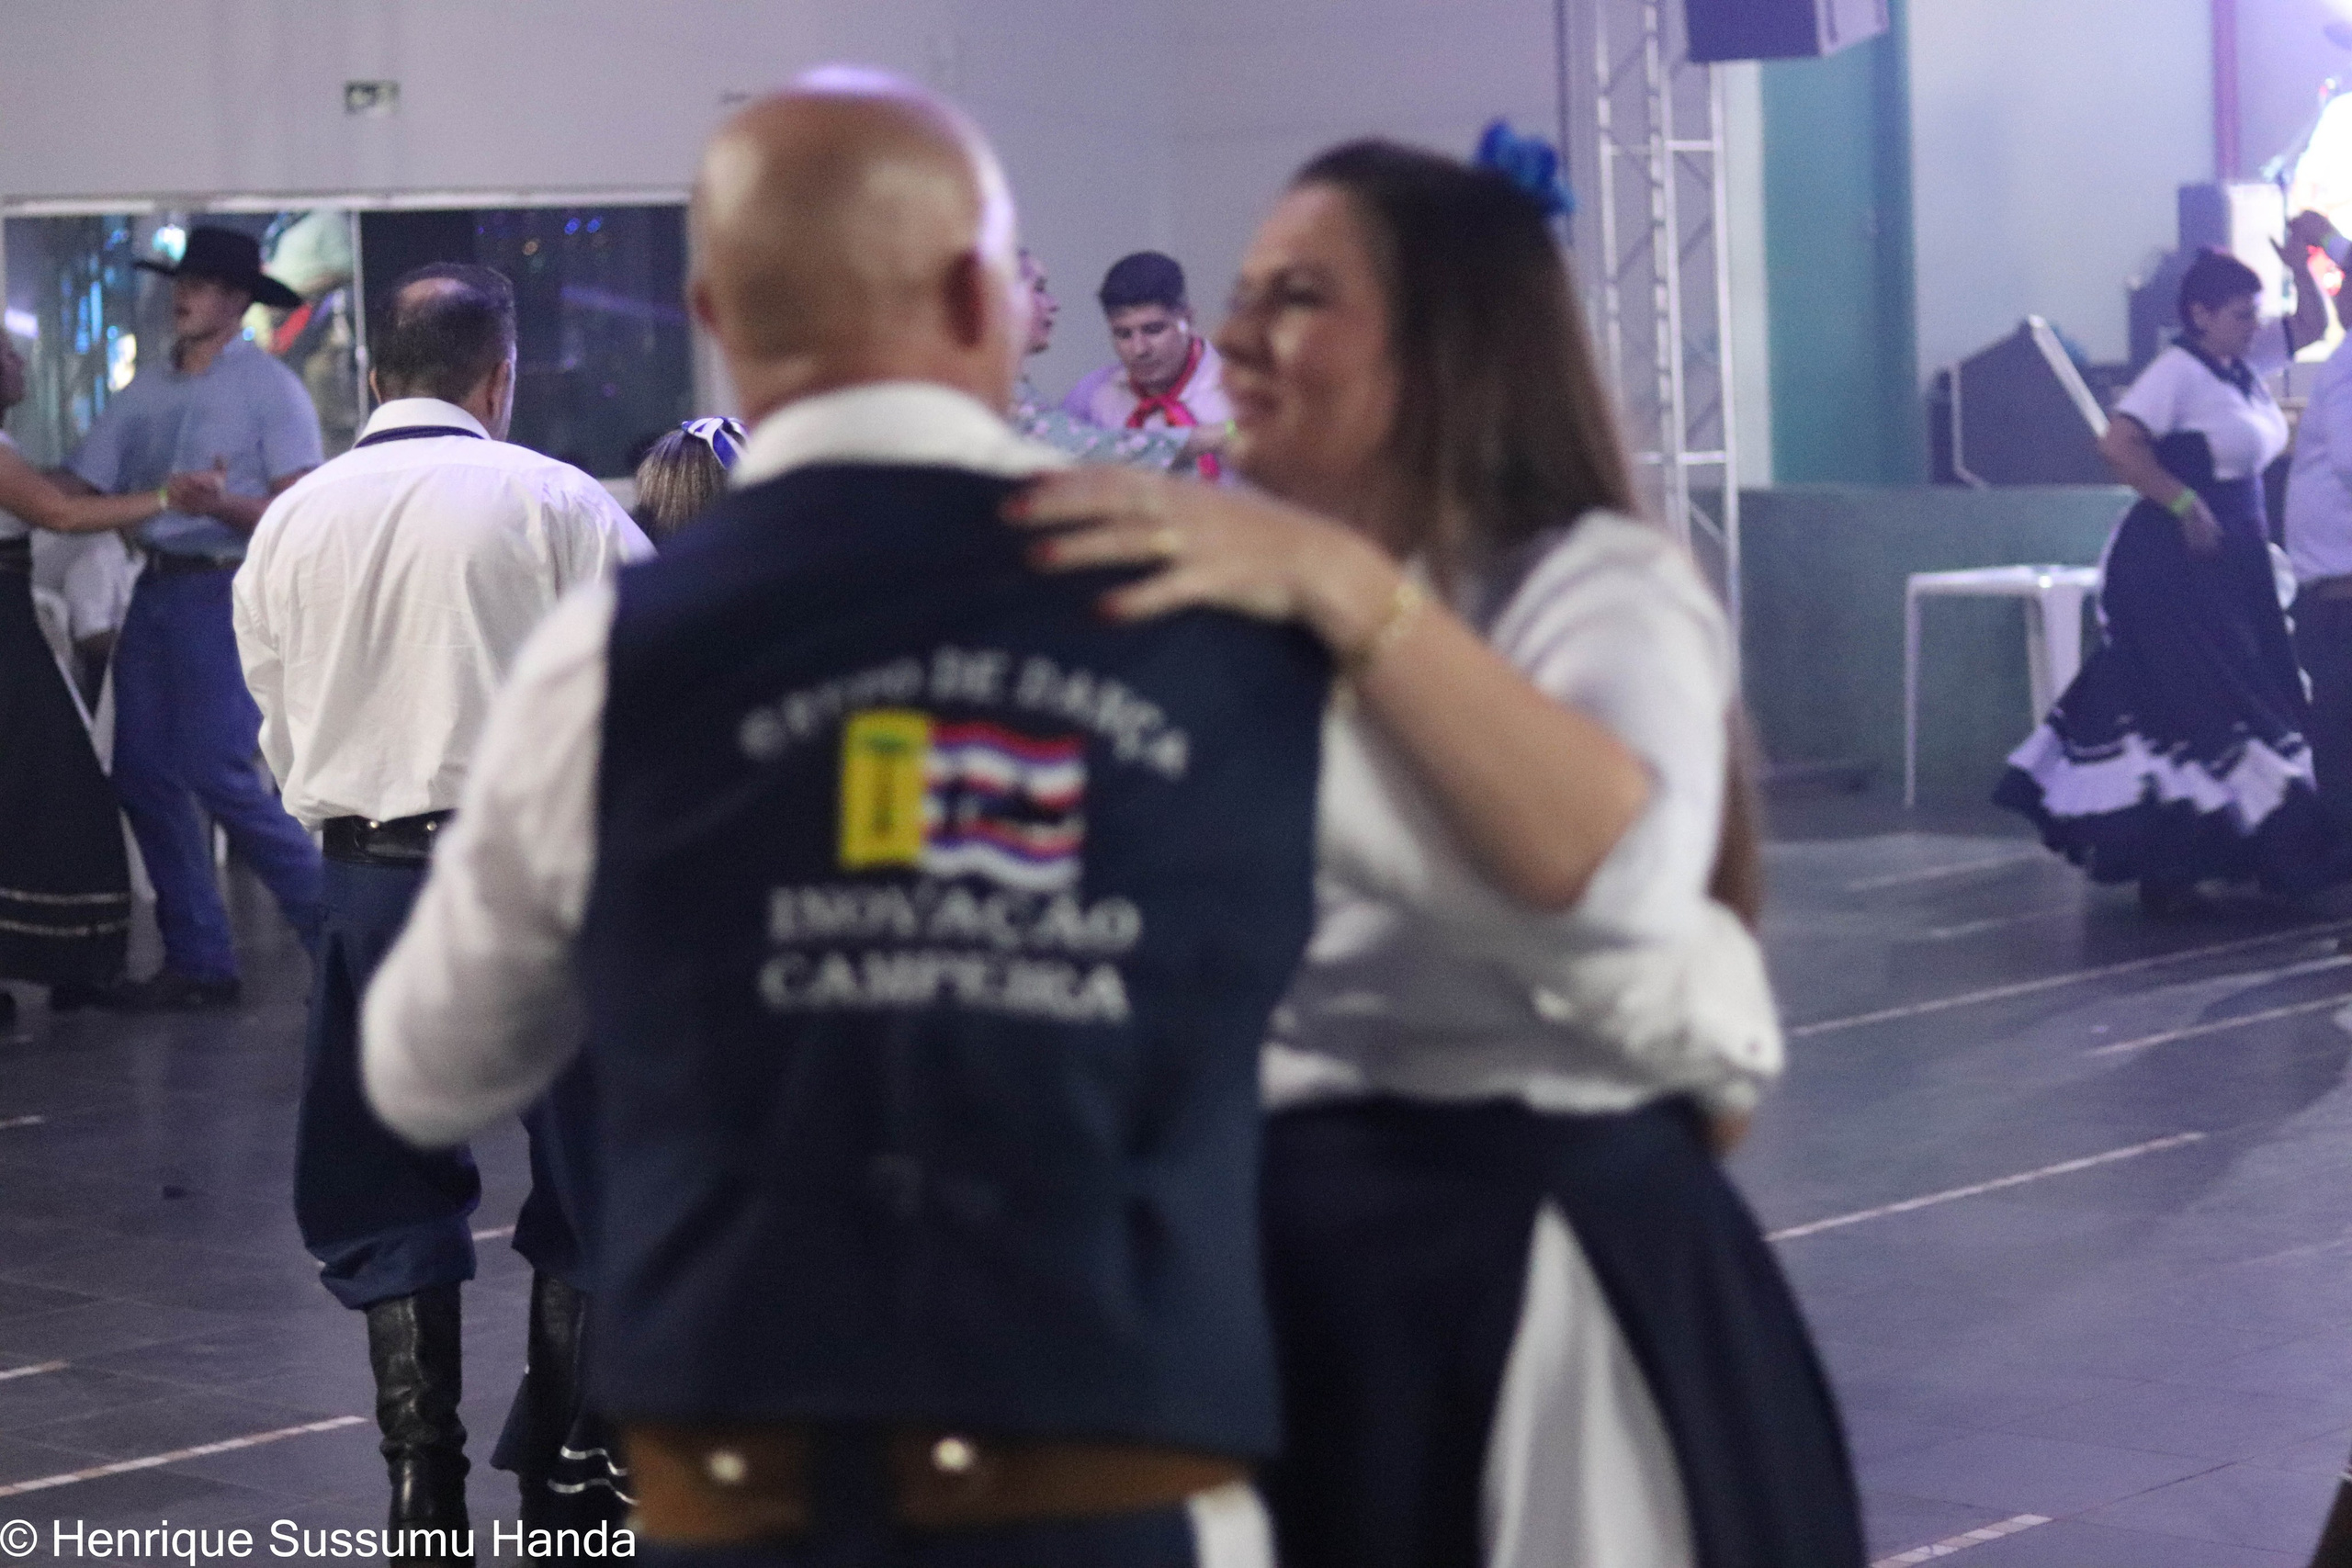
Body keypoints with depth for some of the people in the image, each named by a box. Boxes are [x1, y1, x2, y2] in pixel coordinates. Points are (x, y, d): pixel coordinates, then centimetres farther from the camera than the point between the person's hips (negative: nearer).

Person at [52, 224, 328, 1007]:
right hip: (155, 590, 7)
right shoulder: (145, 392, 11)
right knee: (143, 775, 6)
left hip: (226, 591, -7)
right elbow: (75, 490, 8)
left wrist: (223, 504, -25)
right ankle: (196, 960, 17)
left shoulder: (270, 390, -5)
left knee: (220, 774, -12)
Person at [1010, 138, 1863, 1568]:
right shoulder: (1248, 608, 12)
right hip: (1281, 1279, 6)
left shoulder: (1597, 584, -10)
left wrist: (1347, 587, -37)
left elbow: (1625, 871, -32)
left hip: (1526, 1274, -6)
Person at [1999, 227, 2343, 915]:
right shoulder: (2178, 371, -15)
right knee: (2186, 705, -9)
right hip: (2176, 563, -10)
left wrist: (2301, 257, 5)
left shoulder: (2244, 365, 10)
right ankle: (2164, 871, -5)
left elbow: (2310, 325, 21)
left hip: (2230, 563, 10)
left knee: (2233, 702, 11)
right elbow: (2118, 445, -25)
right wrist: (2186, 505, -20)